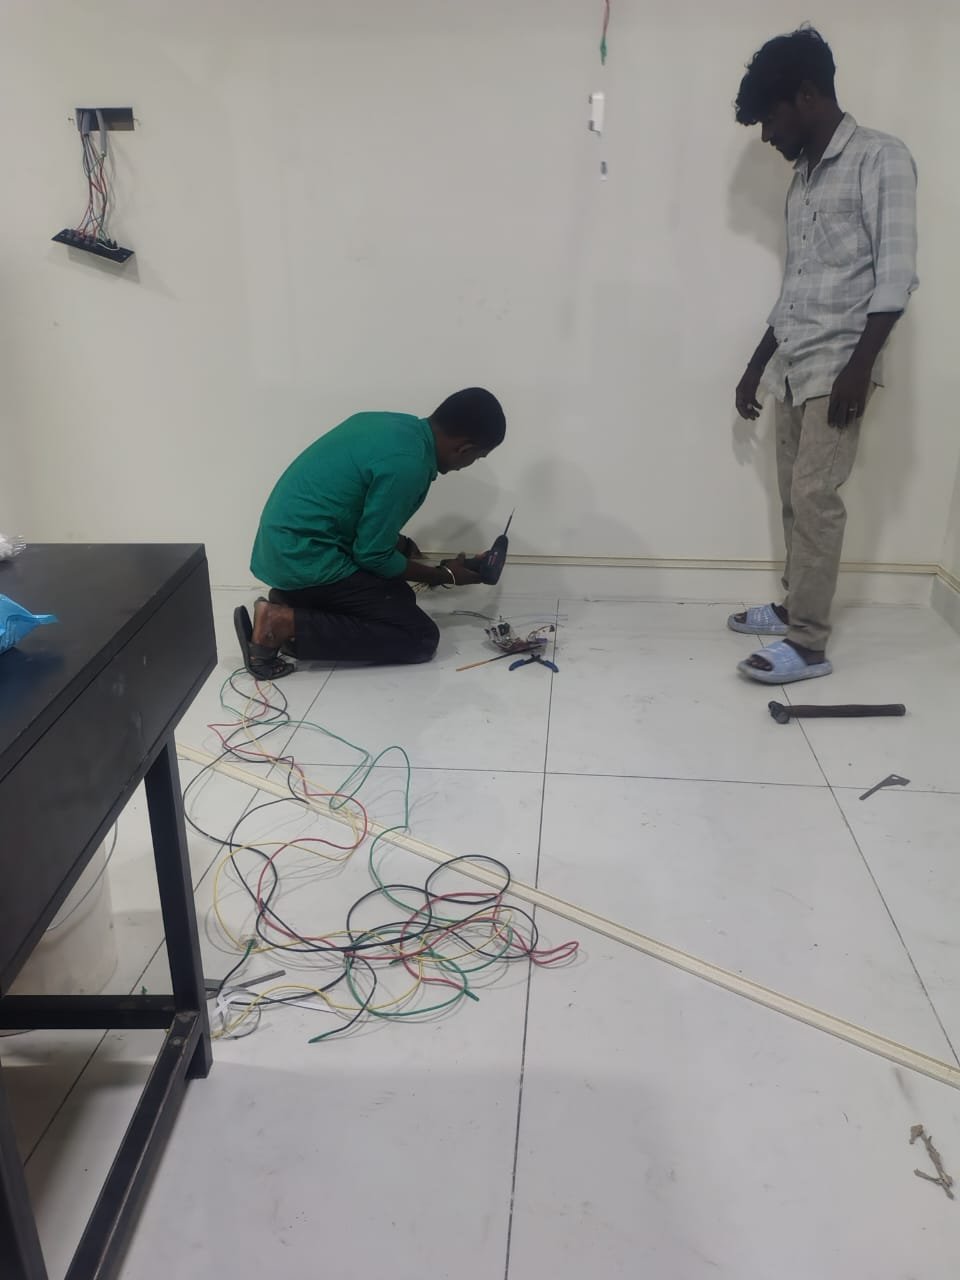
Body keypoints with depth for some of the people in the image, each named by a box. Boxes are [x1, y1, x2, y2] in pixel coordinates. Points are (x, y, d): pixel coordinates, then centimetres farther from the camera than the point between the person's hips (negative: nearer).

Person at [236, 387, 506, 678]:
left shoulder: (392, 424, 7)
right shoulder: (408, 463, -21)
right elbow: (372, 556, -14)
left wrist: (400, 543, 21)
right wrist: (445, 575, -1)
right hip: (305, 561, -10)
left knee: (397, 598, 22)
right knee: (421, 636, -6)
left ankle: (293, 601, 8)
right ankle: (286, 624, -11)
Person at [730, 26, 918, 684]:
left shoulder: (880, 159, -6)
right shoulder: (805, 178, 18)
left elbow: (897, 274, -14)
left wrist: (860, 364, -21)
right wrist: (757, 366, 21)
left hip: (838, 367, -8)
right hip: (794, 366, 8)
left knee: (815, 496, -12)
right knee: (794, 495, 10)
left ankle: (810, 644, -9)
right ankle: (796, 607, 22)